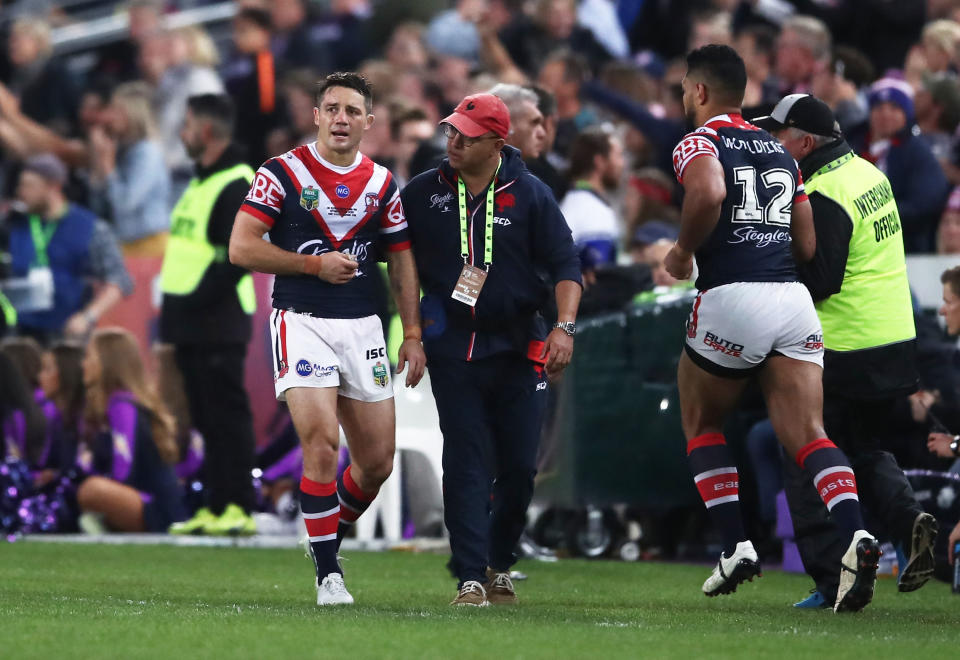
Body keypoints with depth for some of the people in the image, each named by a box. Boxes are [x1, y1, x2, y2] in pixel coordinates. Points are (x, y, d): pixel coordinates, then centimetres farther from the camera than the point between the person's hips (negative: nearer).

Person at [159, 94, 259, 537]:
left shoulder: (236, 185, -12)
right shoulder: (200, 181, 20)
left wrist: (199, 299, -19)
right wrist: (174, 315, 15)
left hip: (218, 322, -10)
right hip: (191, 325, 10)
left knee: (227, 413, -9)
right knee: (207, 417, 11)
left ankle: (238, 508, -9)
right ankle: (215, 507, 14)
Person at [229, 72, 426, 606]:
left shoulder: (383, 184, 8)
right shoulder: (283, 173, -3)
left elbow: (403, 262, 13)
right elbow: (242, 247, -7)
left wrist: (413, 335, 5)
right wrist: (315, 264, -12)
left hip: (363, 327, 5)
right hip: (301, 322, -4)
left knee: (378, 462, 4)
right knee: (322, 443, -18)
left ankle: (328, 538, 30)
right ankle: (328, 574, -10)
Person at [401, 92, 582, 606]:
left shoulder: (531, 194, -1)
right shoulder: (422, 194, 3)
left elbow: (565, 265, -1)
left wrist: (565, 326, -15)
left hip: (518, 349, 0)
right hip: (452, 348, 0)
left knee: (519, 467, 0)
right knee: (467, 465, -9)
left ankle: (499, 564, 21)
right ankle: (470, 578, -9)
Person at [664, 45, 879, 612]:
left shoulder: (700, 143, 0)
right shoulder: (778, 150, 21)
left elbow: (708, 193, -24)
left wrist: (684, 251, -8)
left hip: (731, 297, -5)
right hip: (794, 299, 5)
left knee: (702, 425, 18)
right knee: (808, 435, -3)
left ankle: (737, 546, 9)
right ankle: (856, 536, -26)